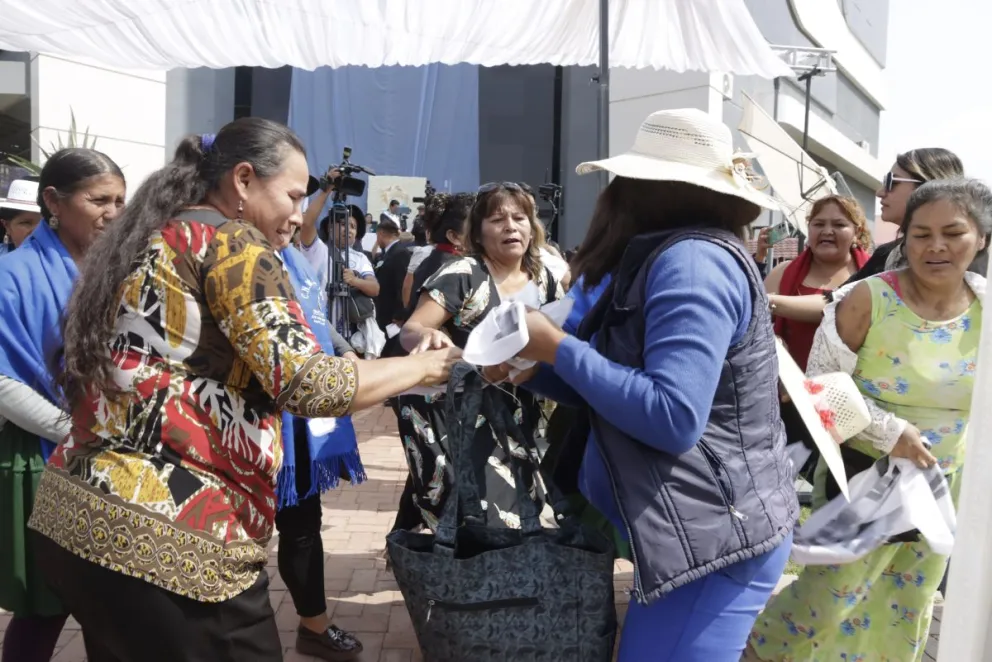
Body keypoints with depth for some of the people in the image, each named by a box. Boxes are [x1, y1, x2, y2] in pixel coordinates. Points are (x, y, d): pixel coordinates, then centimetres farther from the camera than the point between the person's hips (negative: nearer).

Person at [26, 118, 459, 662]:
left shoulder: (142, 239, 16)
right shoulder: (230, 241, -10)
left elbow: (73, 374, 22)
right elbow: (308, 384, -19)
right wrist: (423, 366, -7)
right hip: (165, 536, -10)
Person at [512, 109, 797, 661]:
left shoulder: (692, 260, -20)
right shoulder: (674, 255, 12)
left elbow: (672, 418, -28)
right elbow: (619, 385, 12)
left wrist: (559, 348, -20)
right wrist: (531, 369, 0)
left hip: (715, 538, -10)